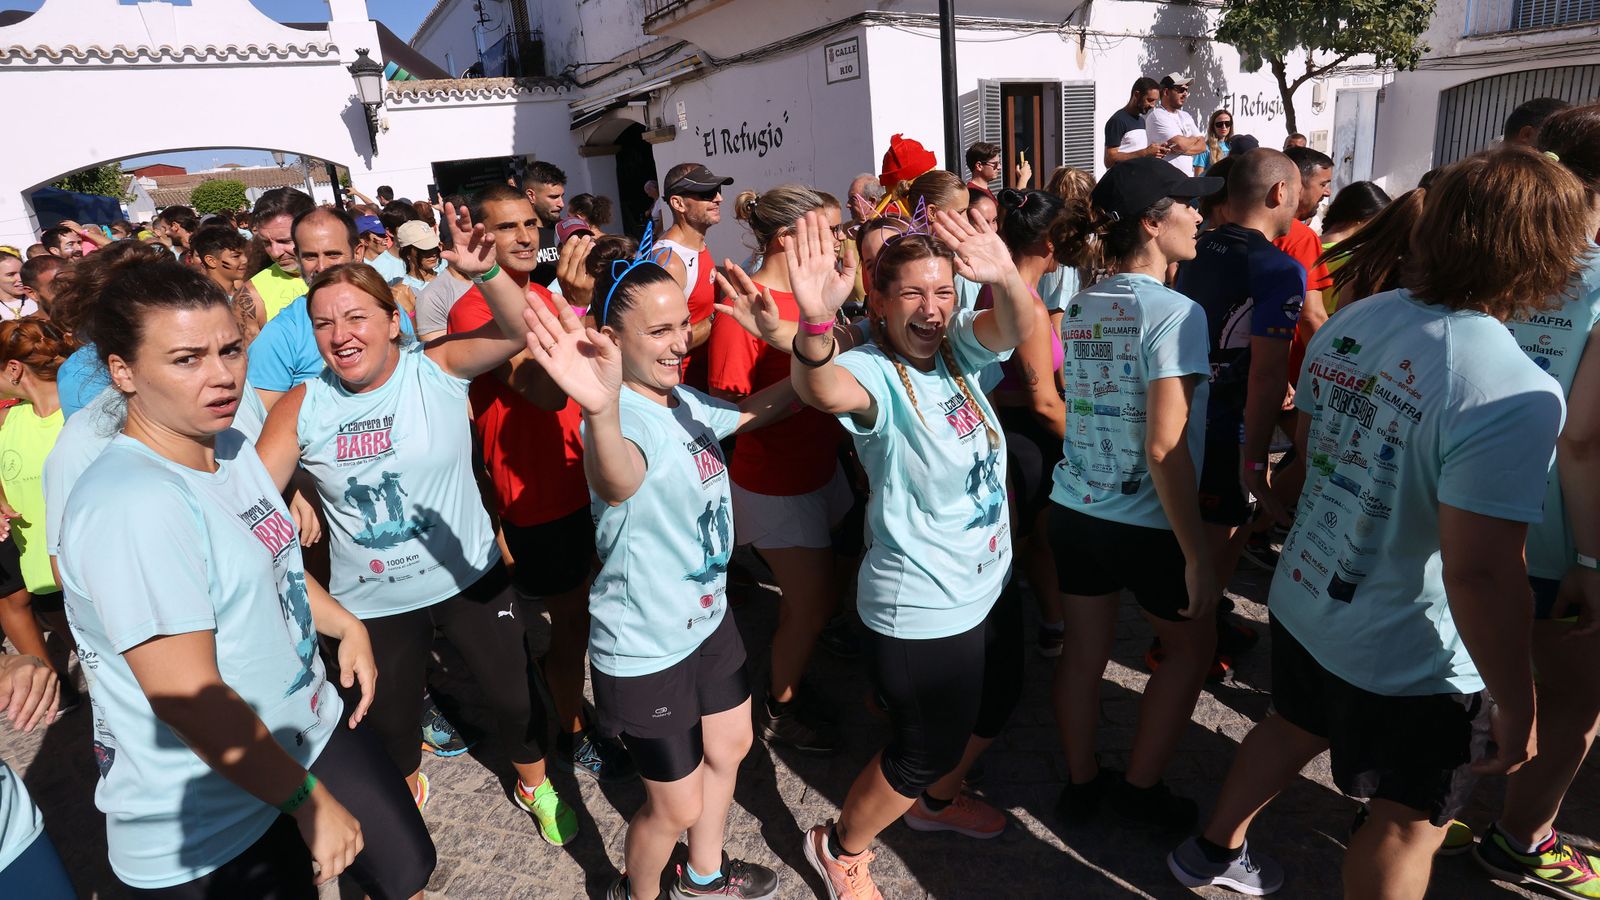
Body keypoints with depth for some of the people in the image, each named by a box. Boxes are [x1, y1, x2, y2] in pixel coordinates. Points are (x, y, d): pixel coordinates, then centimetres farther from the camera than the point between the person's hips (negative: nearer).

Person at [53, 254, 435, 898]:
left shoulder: (231, 446, 1)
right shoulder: (132, 504, -28)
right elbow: (189, 697, -27)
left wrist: (346, 627, 2)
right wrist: (309, 798, -18)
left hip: (310, 729, 8)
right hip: (202, 830, -8)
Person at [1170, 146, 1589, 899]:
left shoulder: (1353, 321, -7)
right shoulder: (1514, 394, -29)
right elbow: (1481, 574, -29)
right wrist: (1517, 707, -16)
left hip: (1304, 600, 7)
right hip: (1407, 662, -7)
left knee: (1291, 728, 30)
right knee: (1409, 821, 18)